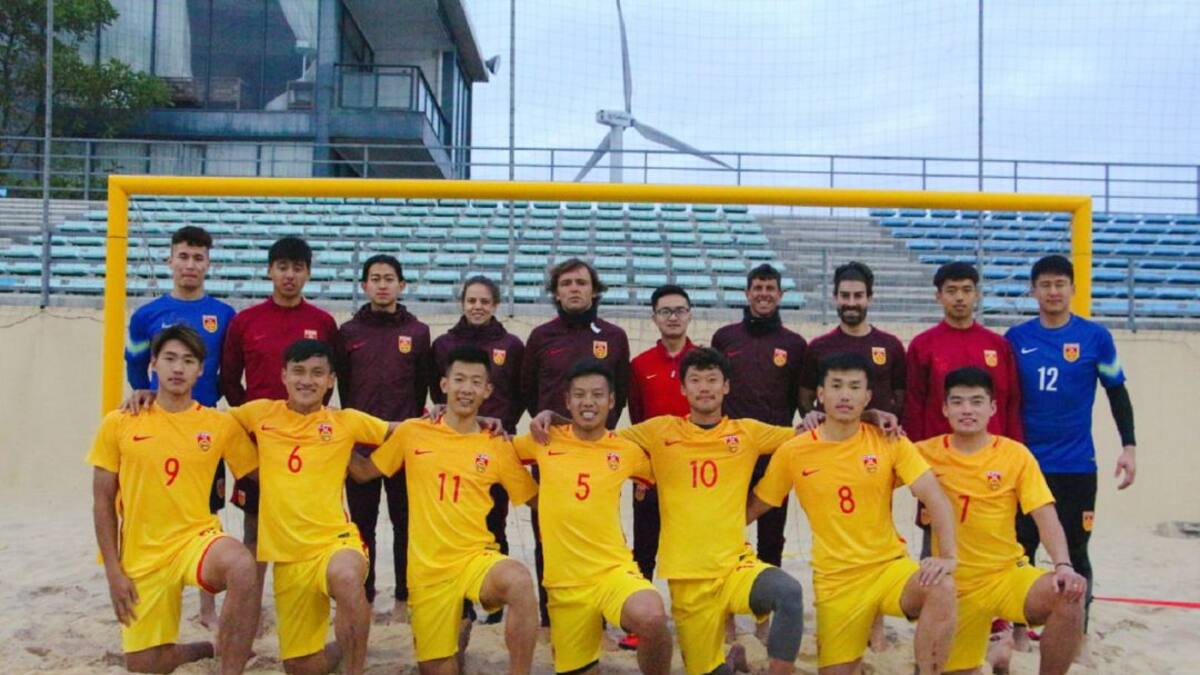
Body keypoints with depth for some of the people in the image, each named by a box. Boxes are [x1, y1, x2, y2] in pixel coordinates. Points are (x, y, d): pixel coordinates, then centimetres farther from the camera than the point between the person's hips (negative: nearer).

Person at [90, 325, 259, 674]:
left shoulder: (222, 425, -3)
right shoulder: (119, 424, -1)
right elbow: (103, 502, 2)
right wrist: (113, 571, -1)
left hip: (197, 537, -2)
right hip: (142, 553, 2)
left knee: (242, 567, -36)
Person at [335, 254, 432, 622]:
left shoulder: (418, 332, 4)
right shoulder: (349, 332, 5)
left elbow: (422, 387, 5)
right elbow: (343, 386, 7)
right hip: (358, 442, 1)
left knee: (405, 523, 5)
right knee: (362, 524, 8)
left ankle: (404, 598, 15)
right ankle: (363, 597, 18)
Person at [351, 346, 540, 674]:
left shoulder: (498, 447, 1)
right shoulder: (411, 432, 3)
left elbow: (536, 498, 9)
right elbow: (364, 471, 14)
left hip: (476, 557, -1)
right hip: (427, 568, 1)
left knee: (520, 581, -36)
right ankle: (459, 635, 38)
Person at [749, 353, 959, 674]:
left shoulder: (890, 442, -4)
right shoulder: (793, 452, -4)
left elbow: (934, 497, -10)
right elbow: (754, 507, 7)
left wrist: (948, 555, -24)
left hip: (890, 565, 0)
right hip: (835, 578, 1)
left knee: (942, 588, -31)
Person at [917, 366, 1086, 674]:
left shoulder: (1016, 455, -4)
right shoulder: (927, 453, -3)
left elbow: (1045, 517, -9)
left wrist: (1063, 566, -26)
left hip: (1008, 574, -1)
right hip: (955, 584, 1)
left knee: (1069, 597, -29)